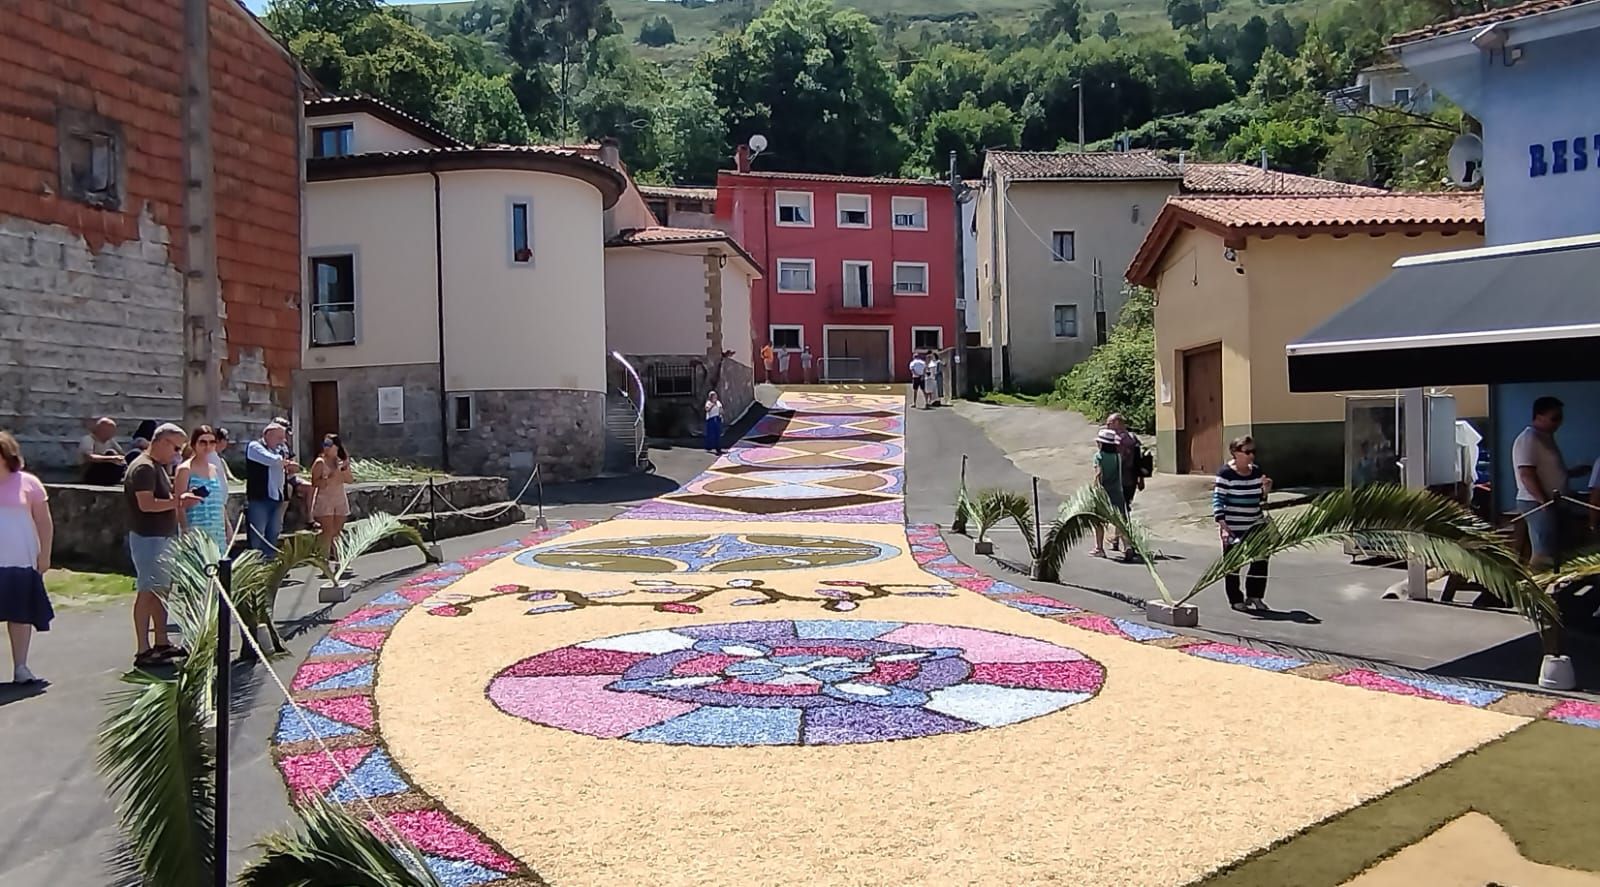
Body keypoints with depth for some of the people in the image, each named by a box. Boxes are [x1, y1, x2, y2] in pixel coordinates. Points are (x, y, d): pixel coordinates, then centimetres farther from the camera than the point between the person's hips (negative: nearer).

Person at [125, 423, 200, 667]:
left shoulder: (158, 467, 16)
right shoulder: (143, 467, -16)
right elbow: (146, 504, -25)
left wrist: (179, 500, 7)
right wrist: (177, 502, -18)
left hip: (163, 537, 10)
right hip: (147, 538, -10)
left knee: (161, 590, 14)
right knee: (147, 592, -6)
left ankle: (161, 643, 23)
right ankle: (143, 651, -2)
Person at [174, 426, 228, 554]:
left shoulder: (215, 469, 14)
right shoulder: (185, 469, -5)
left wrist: (227, 526, 16)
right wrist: (186, 531, -15)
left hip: (217, 532, 7)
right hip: (195, 530, -7)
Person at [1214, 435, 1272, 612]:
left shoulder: (1256, 471, 6)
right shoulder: (1225, 473, -13)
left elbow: (1260, 500, 16)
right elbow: (1217, 499, -15)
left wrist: (1265, 490, -6)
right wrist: (1222, 525, -23)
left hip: (1256, 525, 6)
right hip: (1233, 527, -6)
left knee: (1261, 560, 3)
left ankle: (1254, 595, 19)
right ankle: (1235, 600, 18)